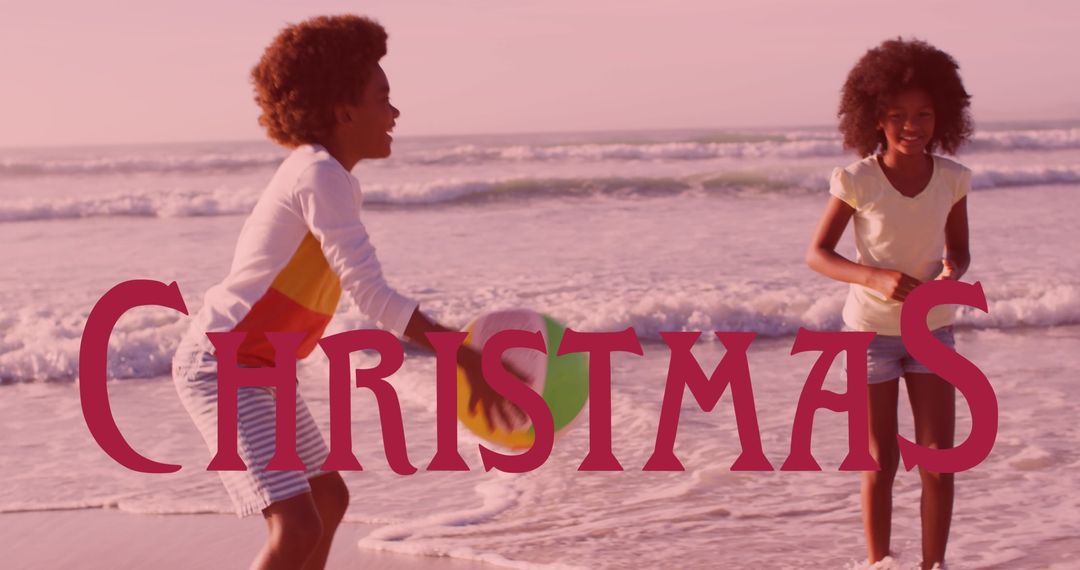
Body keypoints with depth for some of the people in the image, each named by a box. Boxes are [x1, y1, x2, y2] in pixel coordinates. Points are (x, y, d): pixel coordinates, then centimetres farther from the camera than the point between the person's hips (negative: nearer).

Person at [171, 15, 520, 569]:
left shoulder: (314, 171, 9)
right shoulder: (322, 177, -21)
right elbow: (373, 296, -28)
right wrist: (467, 360, -29)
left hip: (255, 368, 11)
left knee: (330, 497, 23)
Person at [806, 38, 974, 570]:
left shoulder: (952, 179, -7)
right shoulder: (857, 181, -16)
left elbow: (959, 249, 6)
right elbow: (816, 254, -10)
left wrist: (951, 272, -19)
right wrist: (875, 278, -26)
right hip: (872, 331, -2)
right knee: (881, 462, 7)